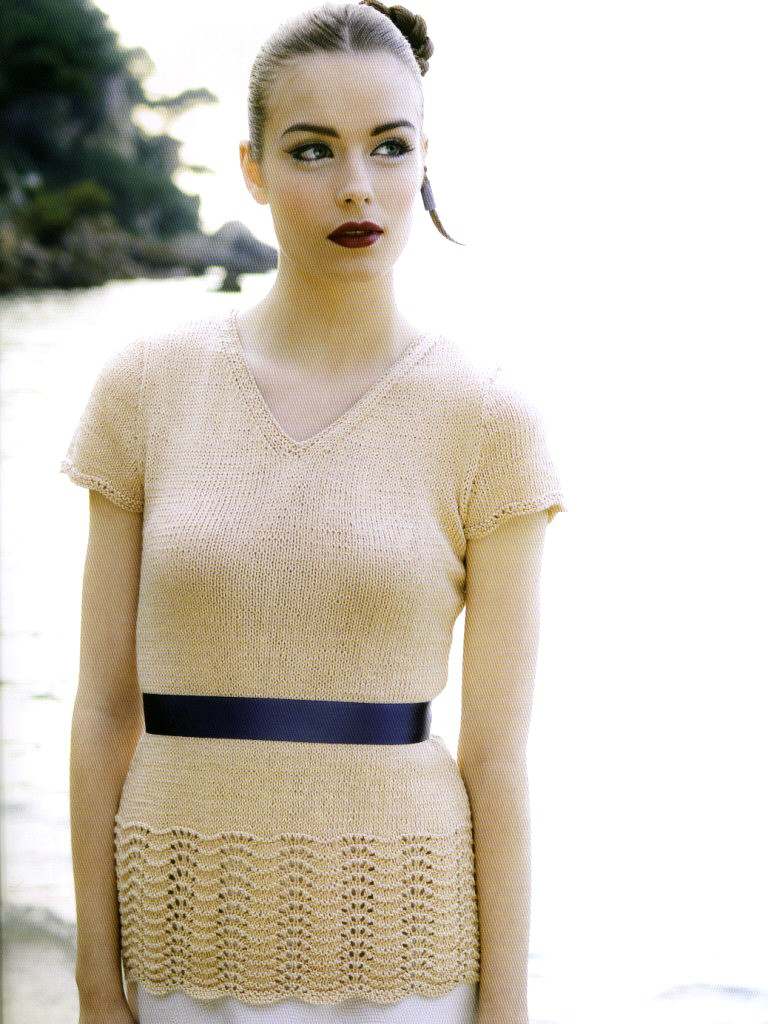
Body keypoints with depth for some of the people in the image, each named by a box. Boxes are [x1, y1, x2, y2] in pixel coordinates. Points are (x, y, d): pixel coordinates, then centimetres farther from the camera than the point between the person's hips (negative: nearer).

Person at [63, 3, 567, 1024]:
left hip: (396, 939, -1)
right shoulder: (147, 387, -2)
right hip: (195, 938, 2)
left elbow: (496, 749, -4)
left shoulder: (488, 419, -6)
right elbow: (106, 708, 1)